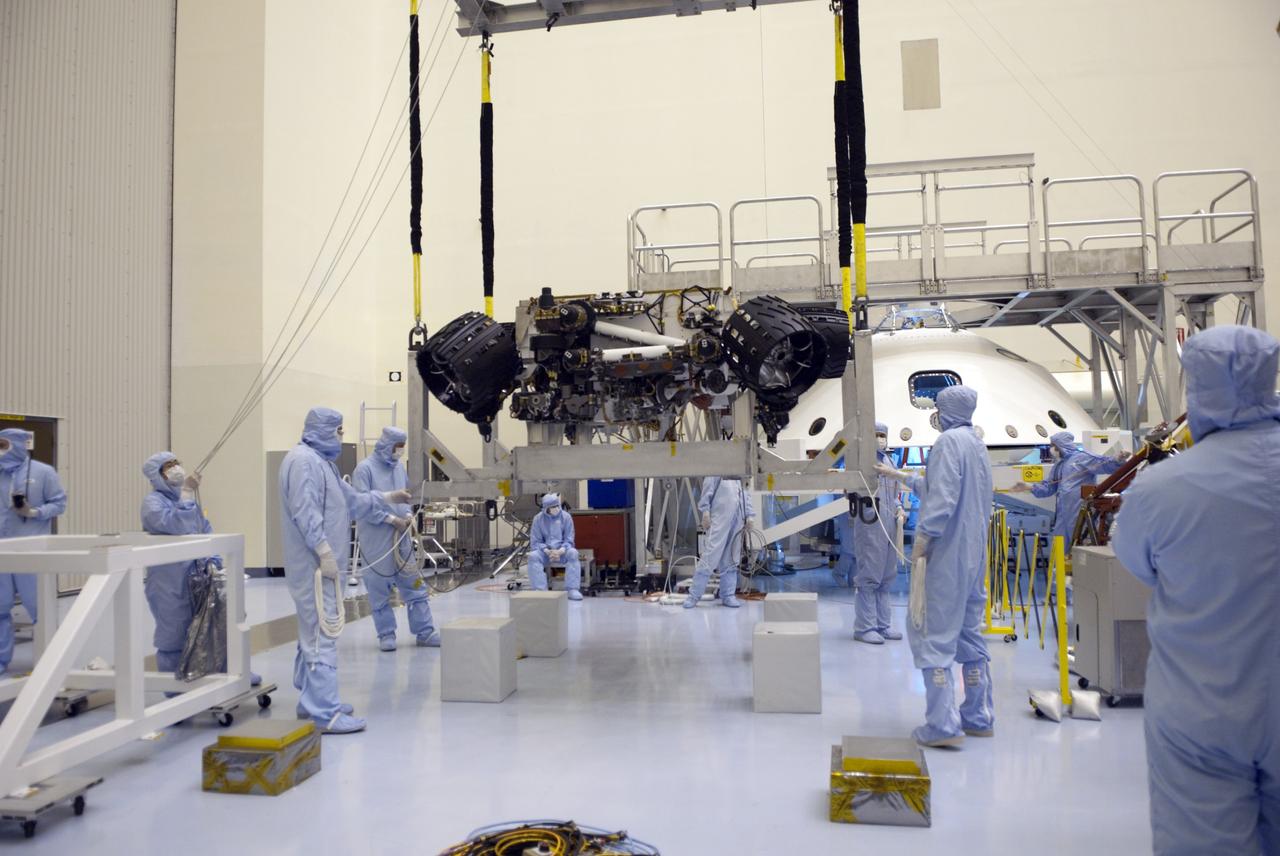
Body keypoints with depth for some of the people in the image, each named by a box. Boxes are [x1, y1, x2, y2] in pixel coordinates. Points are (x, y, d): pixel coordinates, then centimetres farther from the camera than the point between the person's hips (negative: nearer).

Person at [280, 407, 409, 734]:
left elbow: (351, 500, 27)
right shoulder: (303, 460, -14)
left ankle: (311, 700, 27)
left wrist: (388, 498, 29)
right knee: (322, 635, -11)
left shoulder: (321, 461, 21)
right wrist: (325, 551, -24)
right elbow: (305, 511, -23)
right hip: (315, 565, -11)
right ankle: (325, 713, -9)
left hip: (322, 564, 11)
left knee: (314, 633, 17)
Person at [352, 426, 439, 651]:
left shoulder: (399, 466, 10)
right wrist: (391, 519, -16)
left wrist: (408, 513, 0)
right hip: (376, 538, -6)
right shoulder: (365, 468, -9)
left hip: (401, 535, 6)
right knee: (379, 587, 3)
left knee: (414, 583, 6)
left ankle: (425, 631, 14)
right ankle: (386, 634, 15)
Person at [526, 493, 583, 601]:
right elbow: (535, 542, -3)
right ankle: (540, 590, -28)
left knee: (573, 553, -33)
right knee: (533, 556, -31)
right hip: (545, 552, 0)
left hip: (562, 551, 0)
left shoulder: (566, 516, -3)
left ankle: (572, 589, -30)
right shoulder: (538, 518, -3)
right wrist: (547, 551, -21)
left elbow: (568, 540, -3)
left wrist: (560, 551, -23)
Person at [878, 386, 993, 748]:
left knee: (934, 635, -5)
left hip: (947, 554, -9)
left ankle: (943, 724, -4)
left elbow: (943, 497, -23)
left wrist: (922, 537, -19)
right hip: (973, 554, 9)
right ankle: (978, 718, 22)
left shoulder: (949, 440, -12)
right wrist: (902, 477, 35)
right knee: (969, 633, 15)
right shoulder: (977, 443, 16)